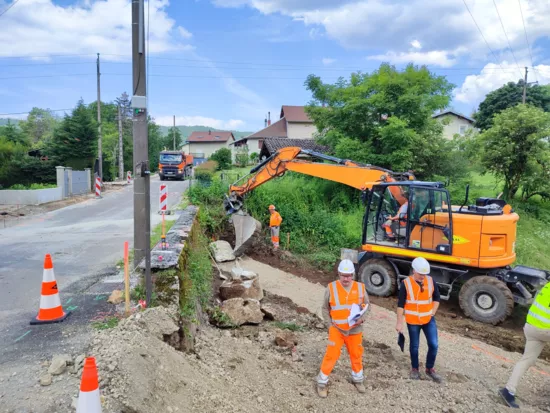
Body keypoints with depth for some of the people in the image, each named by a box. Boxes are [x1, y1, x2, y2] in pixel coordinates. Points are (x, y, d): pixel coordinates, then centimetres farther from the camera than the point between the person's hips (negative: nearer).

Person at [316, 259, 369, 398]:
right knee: (331, 355, -3)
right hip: (336, 329, -2)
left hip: (355, 330, 3)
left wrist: (362, 318, -11)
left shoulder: (360, 287, -6)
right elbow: (325, 308, 0)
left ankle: (357, 379, 41)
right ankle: (322, 382, 14)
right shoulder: (331, 288, -12)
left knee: (356, 355, 17)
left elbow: (366, 305, 6)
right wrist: (329, 325, -6)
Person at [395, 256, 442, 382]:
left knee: (433, 345, 1)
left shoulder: (431, 281, -6)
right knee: (414, 346, 11)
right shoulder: (406, 283, -15)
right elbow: (400, 304, -9)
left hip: (429, 319, 3)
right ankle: (415, 369, 32)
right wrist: (399, 322, -8)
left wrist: (432, 313, -1)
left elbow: (436, 298, 10)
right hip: (412, 321, -2)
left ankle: (430, 369, 23)